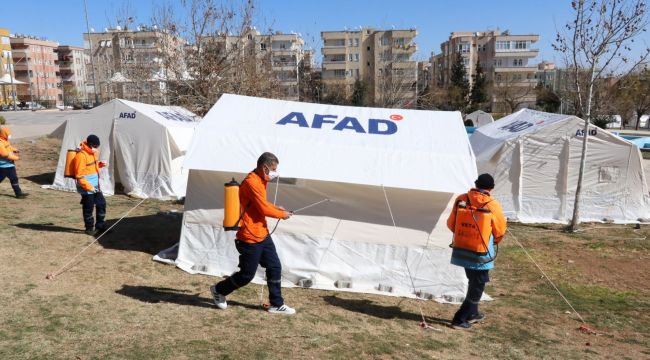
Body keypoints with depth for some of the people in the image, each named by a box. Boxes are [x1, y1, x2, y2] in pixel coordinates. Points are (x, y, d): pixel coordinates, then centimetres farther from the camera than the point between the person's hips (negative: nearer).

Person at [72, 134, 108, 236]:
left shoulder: (92, 152, 9)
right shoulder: (81, 155, -19)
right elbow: (79, 175, -20)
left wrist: (100, 164, 6)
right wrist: (88, 186, -22)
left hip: (95, 185, 9)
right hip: (86, 188, -9)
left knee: (101, 203, 13)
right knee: (88, 208, 2)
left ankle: (100, 225, 25)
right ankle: (89, 228, 16)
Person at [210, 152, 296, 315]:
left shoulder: (260, 180, 9)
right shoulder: (252, 182, -22)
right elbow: (264, 209, -22)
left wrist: (276, 208, 6)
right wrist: (282, 215, -7)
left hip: (262, 234, 10)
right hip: (250, 238, -10)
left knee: (275, 267, 10)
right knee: (247, 274, 3)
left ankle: (277, 304, 20)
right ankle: (218, 290, 27)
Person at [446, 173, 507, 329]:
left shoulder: (461, 199, -5)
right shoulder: (493, 205, -14)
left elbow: (451, 224, 3)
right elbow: (500, 231, -2)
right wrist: (494, 241, 20)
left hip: (462, 250, 5)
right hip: (481, 254, -5)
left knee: (473, 282, 23)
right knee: (477, 286, 9)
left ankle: (472, 313, 36)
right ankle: (460, 319, 7)